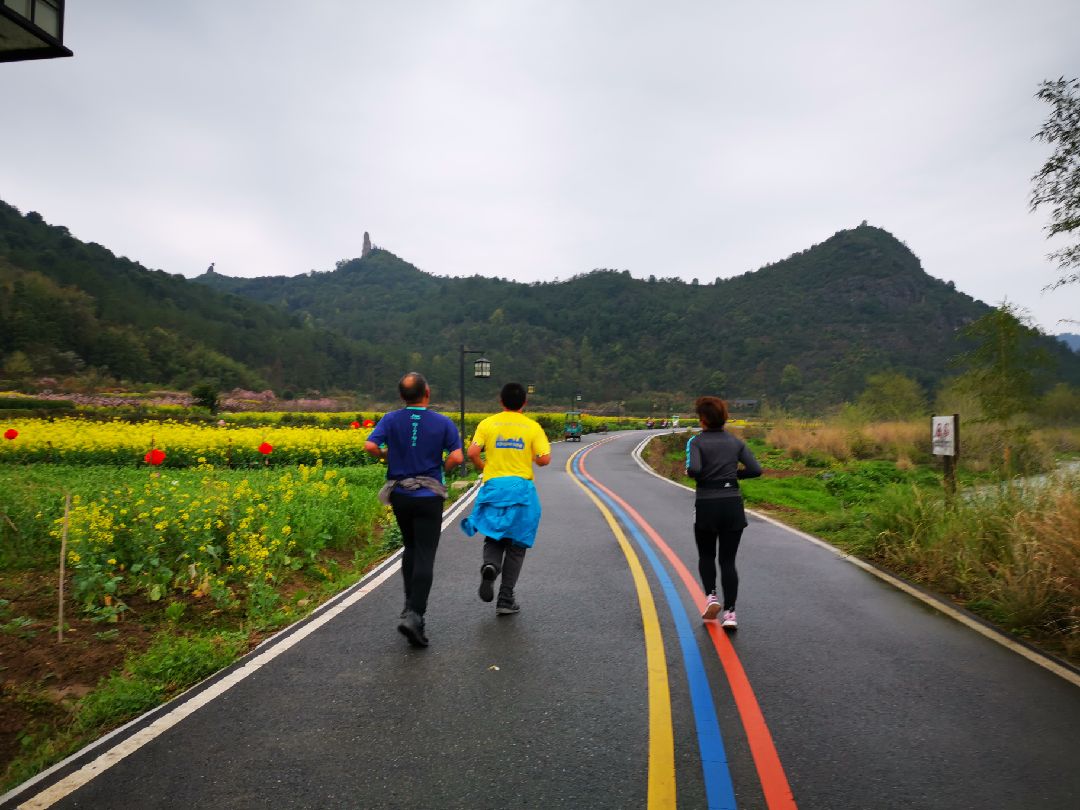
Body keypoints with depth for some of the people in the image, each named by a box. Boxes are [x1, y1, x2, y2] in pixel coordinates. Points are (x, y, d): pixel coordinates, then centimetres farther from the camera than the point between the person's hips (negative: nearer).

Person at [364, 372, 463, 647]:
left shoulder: (391, 419, -2)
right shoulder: (443, 423, -6)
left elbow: (370, 446, -14)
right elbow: (457, 457, -15)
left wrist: (387, 454, 6)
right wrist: (441, 468, 6)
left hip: (400, 495, 3)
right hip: (428, 497, -3)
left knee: (410, 548, 22)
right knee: (425, 556, -3)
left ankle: (411, 603, 25)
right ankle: (413, 615, -14)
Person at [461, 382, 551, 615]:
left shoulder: (487, 424, 1)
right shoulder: (532, 427, 0)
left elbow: (472, 453, -8)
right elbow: (545, 459, -7)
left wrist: (484, 468, 11)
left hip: (493, 487, 1)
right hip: (522, 488, -1)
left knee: (493, 538, 16)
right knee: (516, 545, 9)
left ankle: (490, 566, -17)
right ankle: (505, 600, 9)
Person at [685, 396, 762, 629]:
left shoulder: (696, 441, -4)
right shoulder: (735, 441, 7)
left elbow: (694, 469, -21)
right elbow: (755, 470, -1)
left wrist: (692, 474, 1)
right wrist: (733, 474, 14)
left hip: (707, 505, -3)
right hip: (733, 504, 3)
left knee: (706, 556, 19)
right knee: (728, 560, 9)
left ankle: (711, 597, 1)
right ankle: (730, 613, 1)